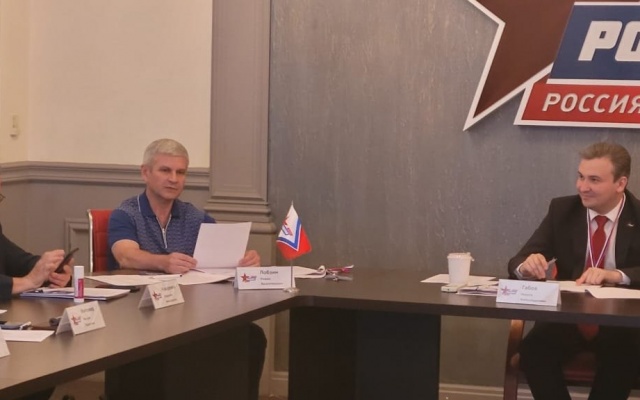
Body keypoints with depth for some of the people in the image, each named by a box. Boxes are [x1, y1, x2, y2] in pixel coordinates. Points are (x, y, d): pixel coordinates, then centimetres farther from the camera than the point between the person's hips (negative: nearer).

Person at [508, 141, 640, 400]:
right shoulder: (562, 210, 6)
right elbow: (518, 263, 1)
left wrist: (615, 275, -31)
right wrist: (527, 265, -23)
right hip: (567, 317, 2)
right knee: (532, 350, -29)